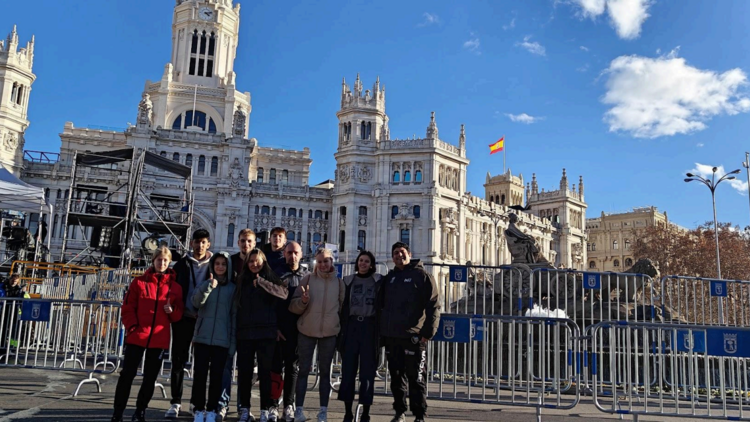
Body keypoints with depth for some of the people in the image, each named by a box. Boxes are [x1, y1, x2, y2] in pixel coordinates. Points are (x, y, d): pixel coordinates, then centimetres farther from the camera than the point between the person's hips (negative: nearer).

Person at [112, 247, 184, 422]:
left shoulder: (175, 287, 5)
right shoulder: (139, 282, 2)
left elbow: (178, 315, 7)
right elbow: (127, 307, 0)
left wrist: (172, 311, -14)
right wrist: (132, 327, -12)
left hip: (160, 339, 2)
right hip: (137, 336, -1)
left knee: (150, 377, 10)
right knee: (127, 374, 1)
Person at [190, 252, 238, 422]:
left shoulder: (232, 288, 5)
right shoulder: (205, 284, 6)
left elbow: (234, 316, 4)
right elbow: (196, 302, -13)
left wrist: (233, 341, -1)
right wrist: (209, 286, -31)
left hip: (222, 339, 0)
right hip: (202, 337, 1)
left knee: (216, 375, 3)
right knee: (200, 374, 0)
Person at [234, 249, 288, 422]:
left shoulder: (270, 278, 3)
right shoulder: (242, 281, 13)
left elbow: (283, 293, -17)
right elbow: (237, 305, 12)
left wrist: (261, 282, -18)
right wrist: (236, 329, 4)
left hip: (265, 333, -3)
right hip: (244, 332, 3)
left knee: (265, 372, 1)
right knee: (244, 372, 4)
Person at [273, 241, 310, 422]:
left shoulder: (307, 276, 8)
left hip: (298, 329, 2)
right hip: (279, 329, -2)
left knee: (292, 367, 9)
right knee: (276, 366, -1)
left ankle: (288, 405, 17)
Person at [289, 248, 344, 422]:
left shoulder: (339, 282, 4)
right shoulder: (307, 279, 0)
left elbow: (343, 307, 13)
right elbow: (293, 305, -2)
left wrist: (340, 326, 7)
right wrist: (303, 301, -20)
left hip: (330, 333, 1)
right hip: (306, 331, -1)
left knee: (325, 371, 7)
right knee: (304, 370, 2)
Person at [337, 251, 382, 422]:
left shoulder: (378, 281, 4)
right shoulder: (348, 281, 10)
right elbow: (343, 307, 8)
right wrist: (341, 330, 1)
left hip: (369, 327, -2)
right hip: (351, 327, 2)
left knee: (367, 372, 0)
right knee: (348, 370, 1)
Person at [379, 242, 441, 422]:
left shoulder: (421, 276, 0)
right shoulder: (388, 279, 17)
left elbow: (433, 306, -6)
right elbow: (381, 306, 21)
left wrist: (428, 331, -14)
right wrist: (382, 332, 13)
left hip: (413, 336, -5)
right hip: (391, 336, 5)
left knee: (416, 378, -2)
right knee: (396, 377, 11)